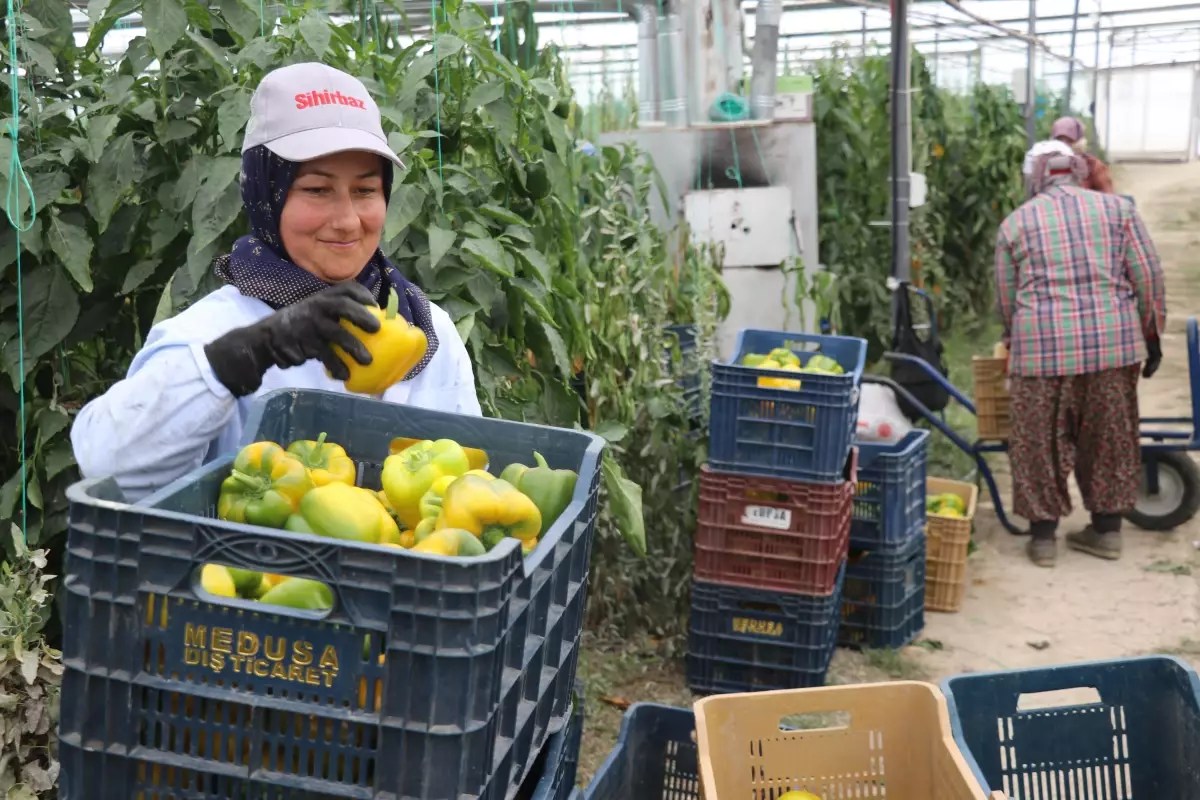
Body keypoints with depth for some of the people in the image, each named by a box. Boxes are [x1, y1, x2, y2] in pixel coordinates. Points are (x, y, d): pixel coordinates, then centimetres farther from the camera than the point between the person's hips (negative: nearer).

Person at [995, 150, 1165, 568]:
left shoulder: (1015, 222, 9)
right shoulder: (1117, 208, 9)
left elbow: (1006, 299, 11)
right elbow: (1148, 277, 4)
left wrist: (1016, 344, 26)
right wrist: (1151, 335, 13)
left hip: (1042, 344, -1)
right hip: (1112, 341, 1)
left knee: (1040, 443, 8)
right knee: (1108, 437, 14)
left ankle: (1043, 536, 13)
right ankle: (1107, 530, 22)